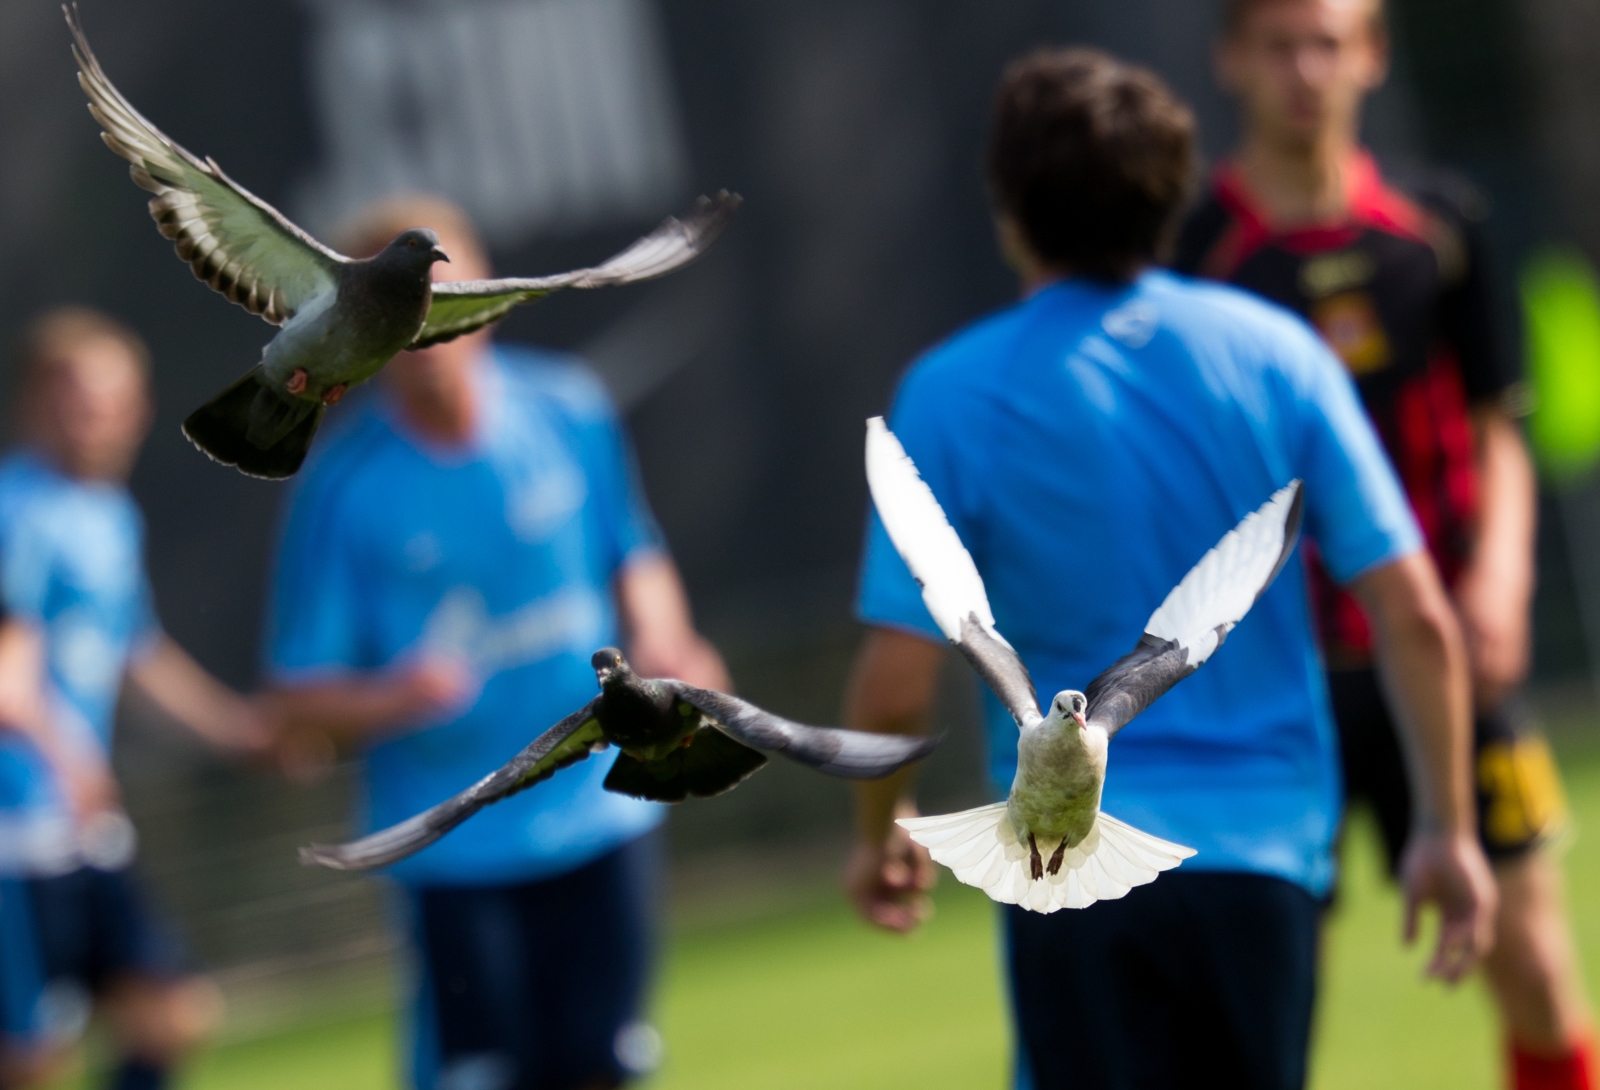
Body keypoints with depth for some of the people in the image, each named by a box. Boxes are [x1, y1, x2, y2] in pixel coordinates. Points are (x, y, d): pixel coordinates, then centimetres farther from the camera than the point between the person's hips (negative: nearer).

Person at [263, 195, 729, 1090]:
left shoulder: (568, 411, -1)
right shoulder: (343, 488, -10)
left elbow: (636, 557, 15)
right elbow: (304, 704, -7)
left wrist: (659, 641, -5)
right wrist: (389, 700, -28)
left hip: (599, 809, 3)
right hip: (450, 843, -3)